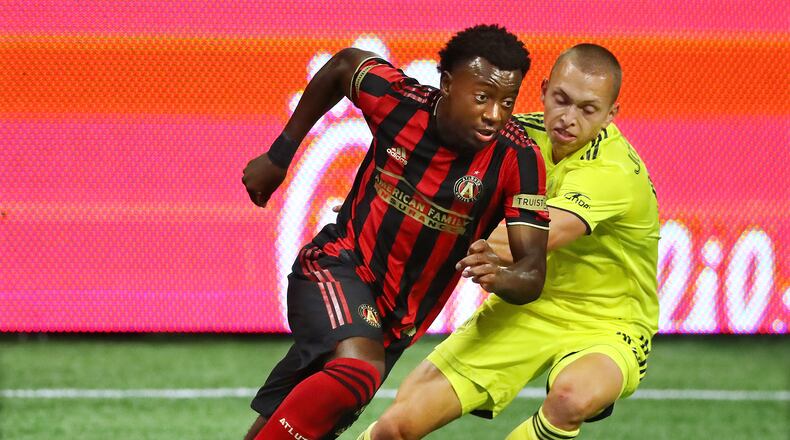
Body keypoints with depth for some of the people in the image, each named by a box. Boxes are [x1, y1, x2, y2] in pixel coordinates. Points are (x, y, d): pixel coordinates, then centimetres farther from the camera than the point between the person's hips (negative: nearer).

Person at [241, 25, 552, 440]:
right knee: (359, 370, -34)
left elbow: (532, 273, -20)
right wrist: (278, 157, 14)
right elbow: (343, 65, 8)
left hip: (397, 319, 2)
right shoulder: (396, 96, -16)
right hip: (336, 265, -2)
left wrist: (499, 277, -45)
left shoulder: (518, 159, -18)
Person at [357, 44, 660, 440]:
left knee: (572, 396, -42)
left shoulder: (615, 170, -25)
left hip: (606, 325, -5)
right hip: (526, 308, 5)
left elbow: (546, 234, -40)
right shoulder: (524, 134, -4)